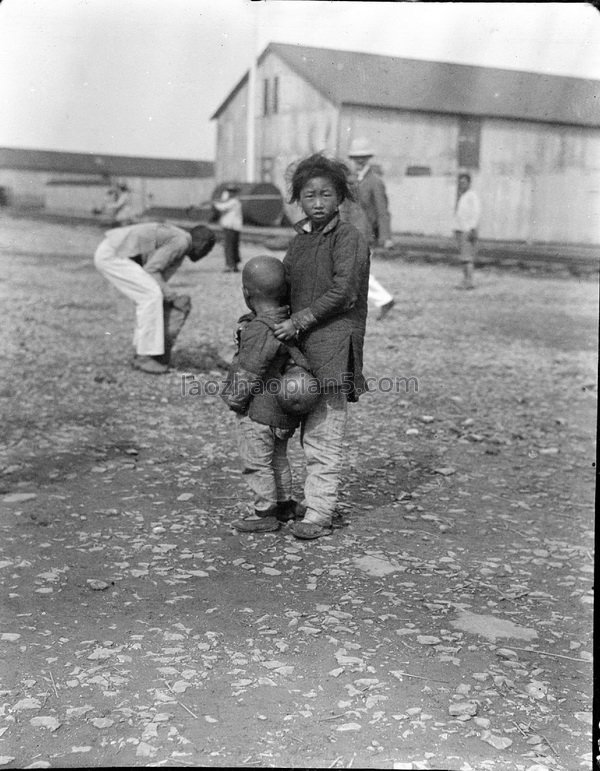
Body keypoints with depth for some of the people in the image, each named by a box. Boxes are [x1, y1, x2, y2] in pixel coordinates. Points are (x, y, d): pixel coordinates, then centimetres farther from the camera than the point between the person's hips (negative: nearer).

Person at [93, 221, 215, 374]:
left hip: (109, 254, 10)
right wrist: (173, 297, -11)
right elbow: (150, 270, -15)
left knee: (147, 296, 15)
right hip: (111, 255, -10)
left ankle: (141, 352, 18)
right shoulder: (181, 241, -11)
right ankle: (144, 357, -10)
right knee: (151, 295, -14)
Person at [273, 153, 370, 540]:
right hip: (303, 346, 8)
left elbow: (343, 293, -15)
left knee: (324, 434, -6)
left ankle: (318, 514, -1)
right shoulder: (300, 239, 15)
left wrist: (298, 321, -14)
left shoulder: (349, 238, -8)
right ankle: (318, 501, 24)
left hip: (333, 346, -7)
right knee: (312, 432, 13)